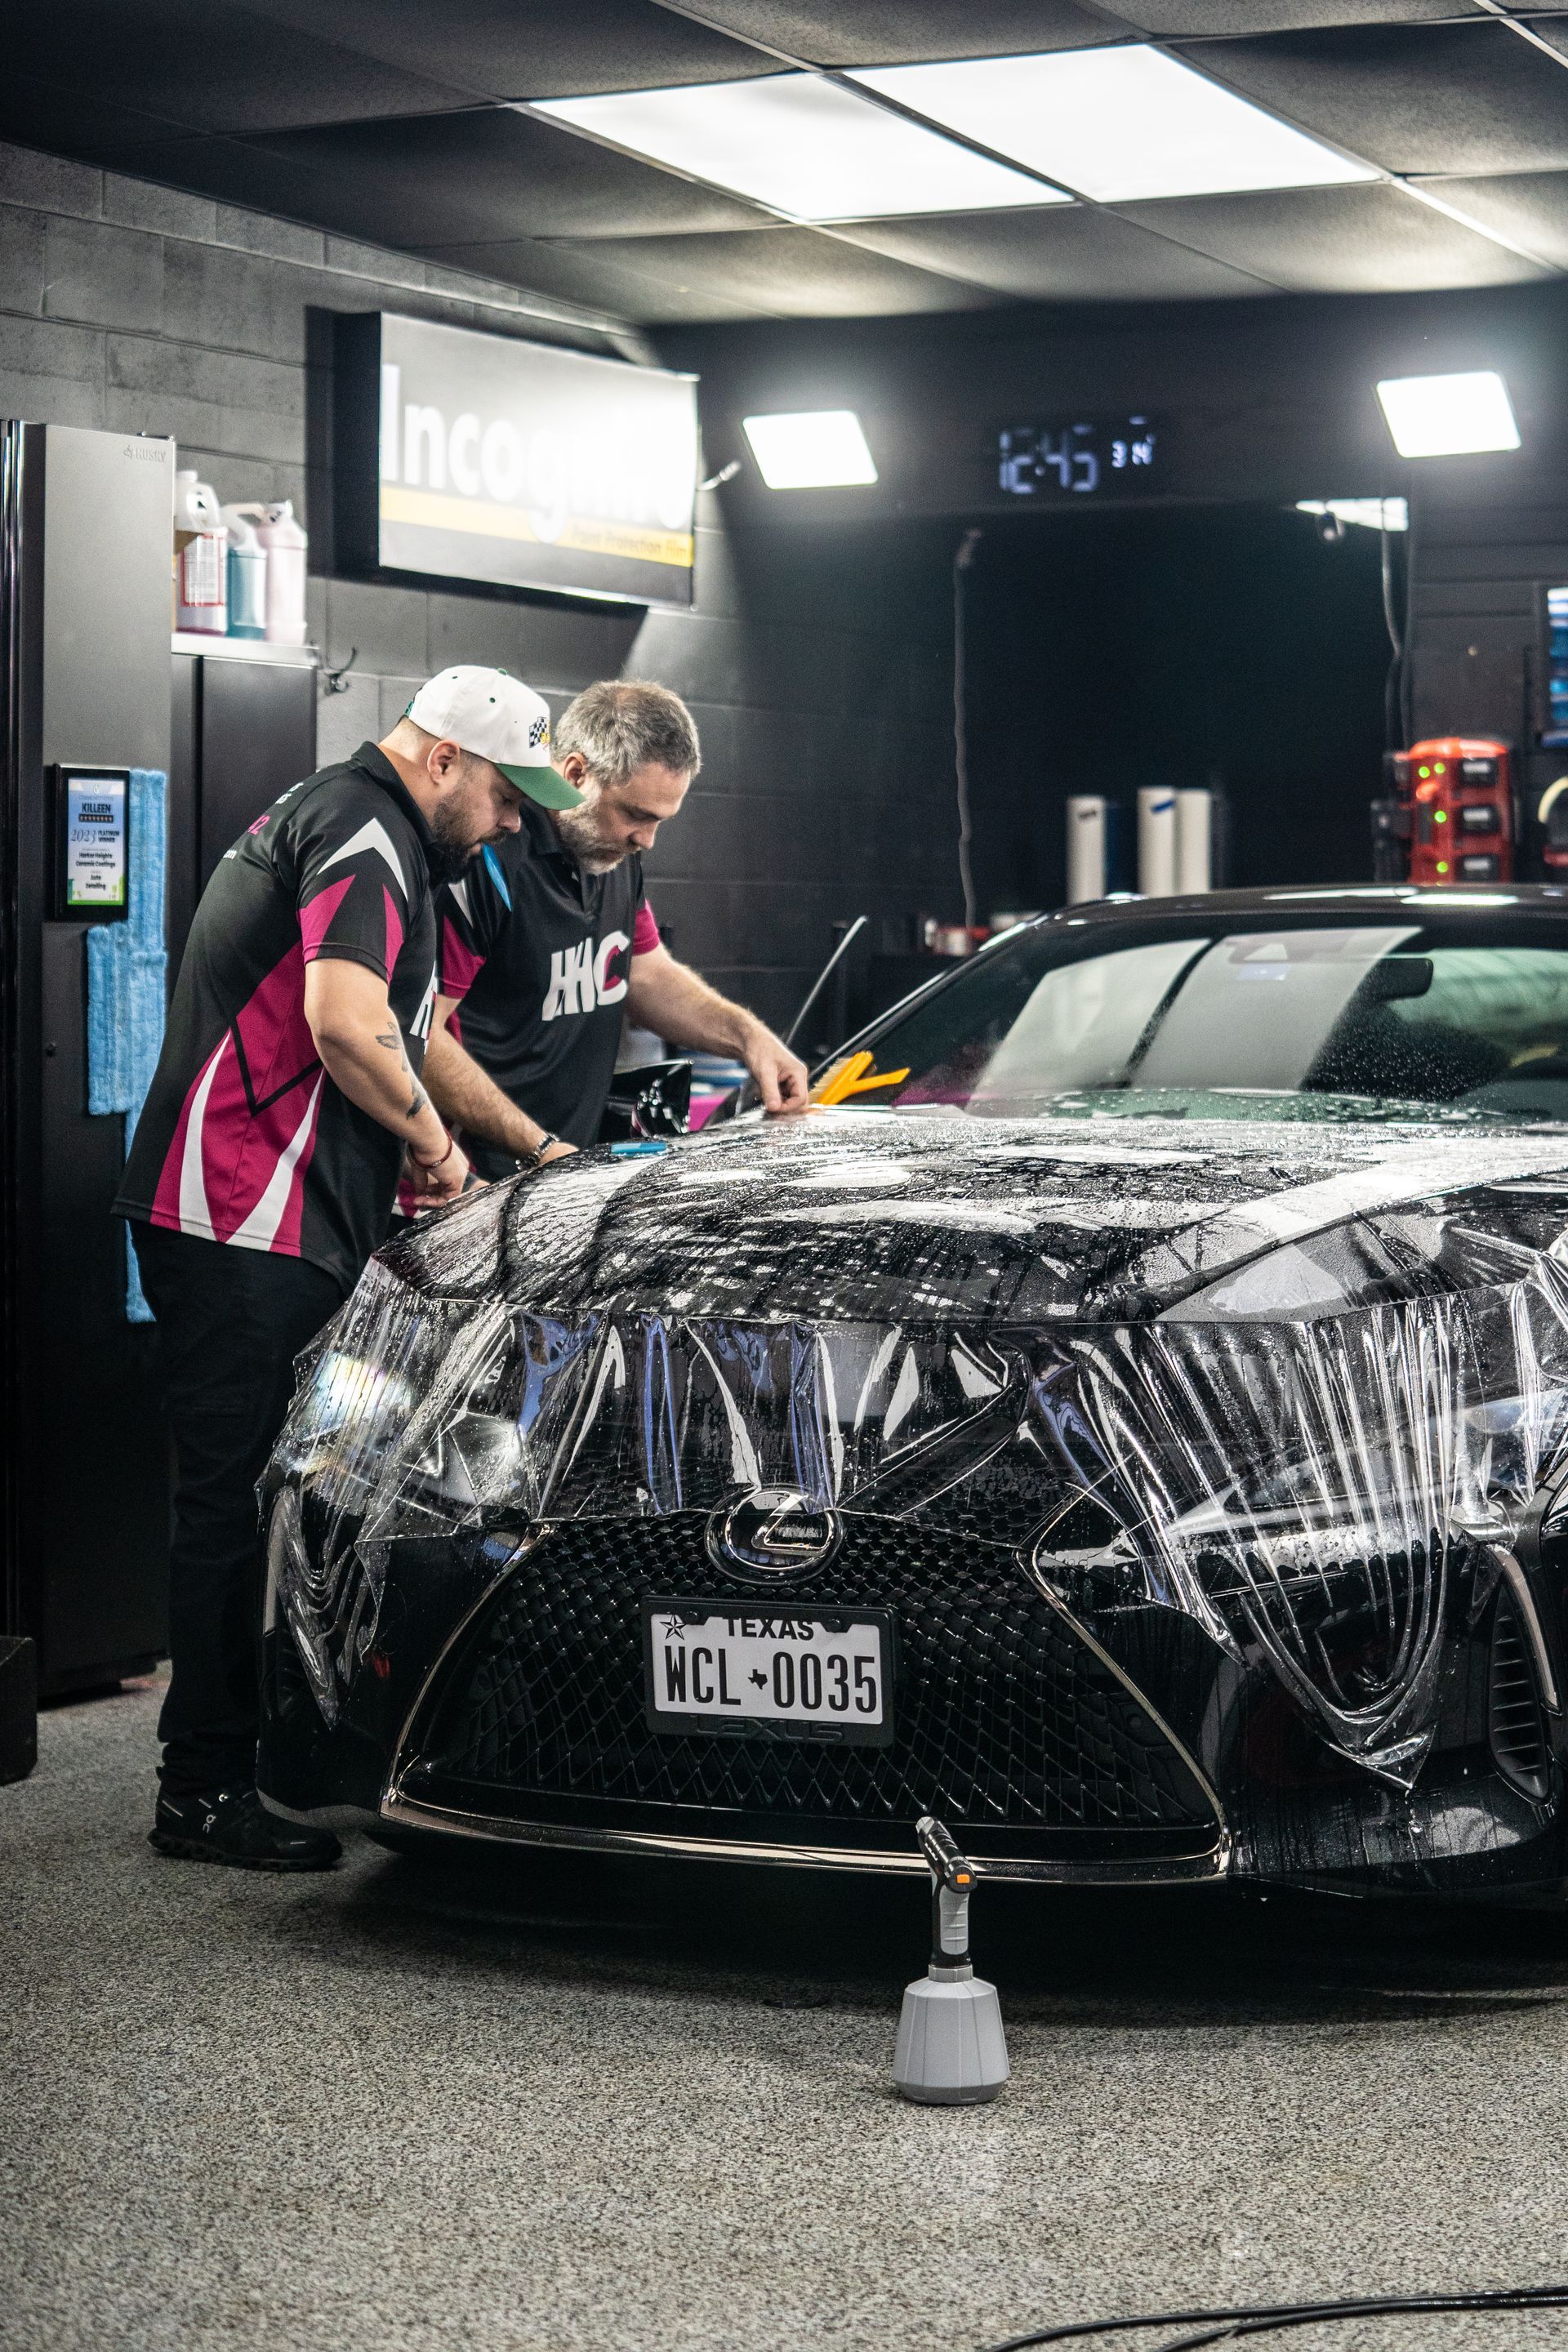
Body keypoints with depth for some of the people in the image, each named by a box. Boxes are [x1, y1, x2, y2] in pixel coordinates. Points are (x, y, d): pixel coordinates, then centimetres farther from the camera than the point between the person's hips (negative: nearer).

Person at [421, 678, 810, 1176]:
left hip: (579, 1166, 8)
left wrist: (746, 1035, 10)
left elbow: (647, 975, 27)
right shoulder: (487, 859, -16)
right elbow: (421, 1036, -18)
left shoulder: (615, 849, 12)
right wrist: (541, 1150, -19)